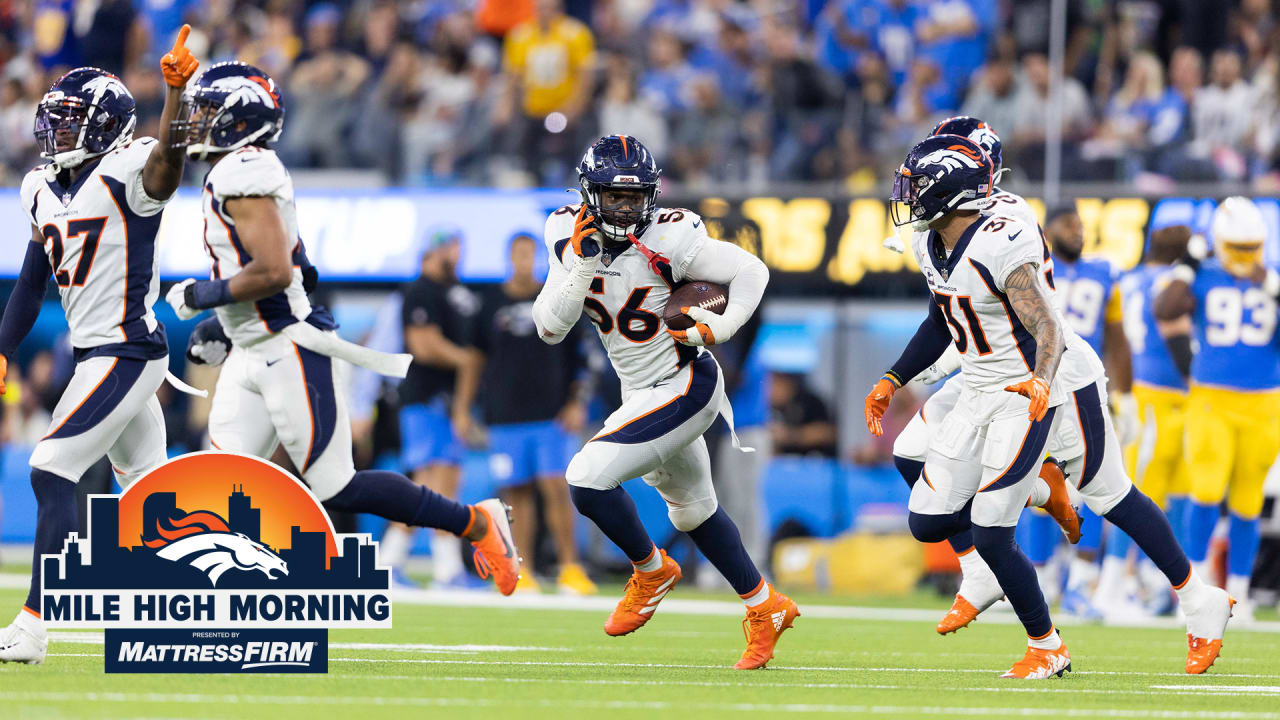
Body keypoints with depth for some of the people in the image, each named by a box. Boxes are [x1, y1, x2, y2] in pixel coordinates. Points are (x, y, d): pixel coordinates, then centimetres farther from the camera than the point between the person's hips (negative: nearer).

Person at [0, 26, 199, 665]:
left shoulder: (125, 175, -13)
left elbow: (166, 161, -35)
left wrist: (177, 91, -51)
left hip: (127, 352, -9)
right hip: (97, 354, 9)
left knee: (52, 471, -14)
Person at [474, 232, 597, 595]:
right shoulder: (492, 304, 8)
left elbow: (577, 357, 9)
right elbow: (476, 360, 11)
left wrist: (577, 403, 1)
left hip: (551, 415, -1)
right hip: (505, 415, 1)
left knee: (557, 489, -9)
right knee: (518, 493, 0)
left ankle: (570, 567, -3)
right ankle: (522, 573, 6)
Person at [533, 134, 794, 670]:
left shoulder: (668, 240, -23)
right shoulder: (571, 236, -5)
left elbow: (751, 270, -13)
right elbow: (550, 329, -10)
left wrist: (721, 327, -27)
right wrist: (581, 267, -22)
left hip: (684, 387, -8)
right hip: (642, 391, 8)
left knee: (588, 479, -19)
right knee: (693, 511, 23)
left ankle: (651, 570, 5)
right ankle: (766, 608, 39)